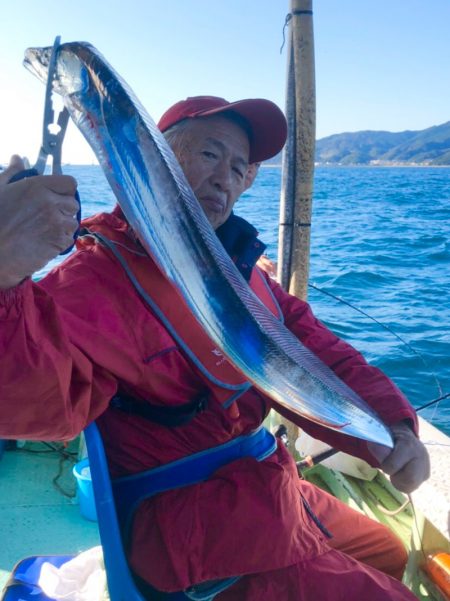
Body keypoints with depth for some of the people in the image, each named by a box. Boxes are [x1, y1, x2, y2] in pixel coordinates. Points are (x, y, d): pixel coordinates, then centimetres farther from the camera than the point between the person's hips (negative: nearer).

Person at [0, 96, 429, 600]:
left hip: (270, 492, 9)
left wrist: (390, 422, -12)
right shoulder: (100, 277, -21)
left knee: (391, 555, 28)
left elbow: (311, 348, 3)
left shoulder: (235, 265, 4)